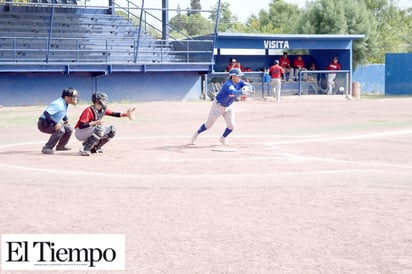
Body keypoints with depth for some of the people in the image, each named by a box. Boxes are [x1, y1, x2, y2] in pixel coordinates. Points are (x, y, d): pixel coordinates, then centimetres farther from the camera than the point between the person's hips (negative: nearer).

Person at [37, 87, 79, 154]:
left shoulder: (65, 104, 3)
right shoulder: (58, 104, -27)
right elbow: (46, 113, -36)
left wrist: (66, 120, 5)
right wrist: (56, 123, -38)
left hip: (52, 123, 10)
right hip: (44, 124, -10)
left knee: (69, 128, 11)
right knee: (60, 130, -31)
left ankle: (61, 146, 27)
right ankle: (47, 148, -22)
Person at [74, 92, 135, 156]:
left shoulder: (103, 109, 0)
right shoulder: (89, 110, -24)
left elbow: (114, 114, 0)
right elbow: (81, 126, -30)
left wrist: (126, 114, -16)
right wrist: (96, 122, -36)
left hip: (92, 131, 9)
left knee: (112, 130, 2)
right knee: (100, 129, -33)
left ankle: (94, 148, 7)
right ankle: (84, 149, -26)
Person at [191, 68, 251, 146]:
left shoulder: (239, 82, -10)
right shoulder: (228, 85, -34)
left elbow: (247, 85, -18)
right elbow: (232, 92, -54)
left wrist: (245, 87, -42)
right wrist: (241, 92, -74)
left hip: (229, 107, 6)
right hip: (218, 106, -6)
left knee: (231, 126, -6)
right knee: (208, 124, 8)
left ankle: (223, 138, 24)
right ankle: (196, 134, 35)